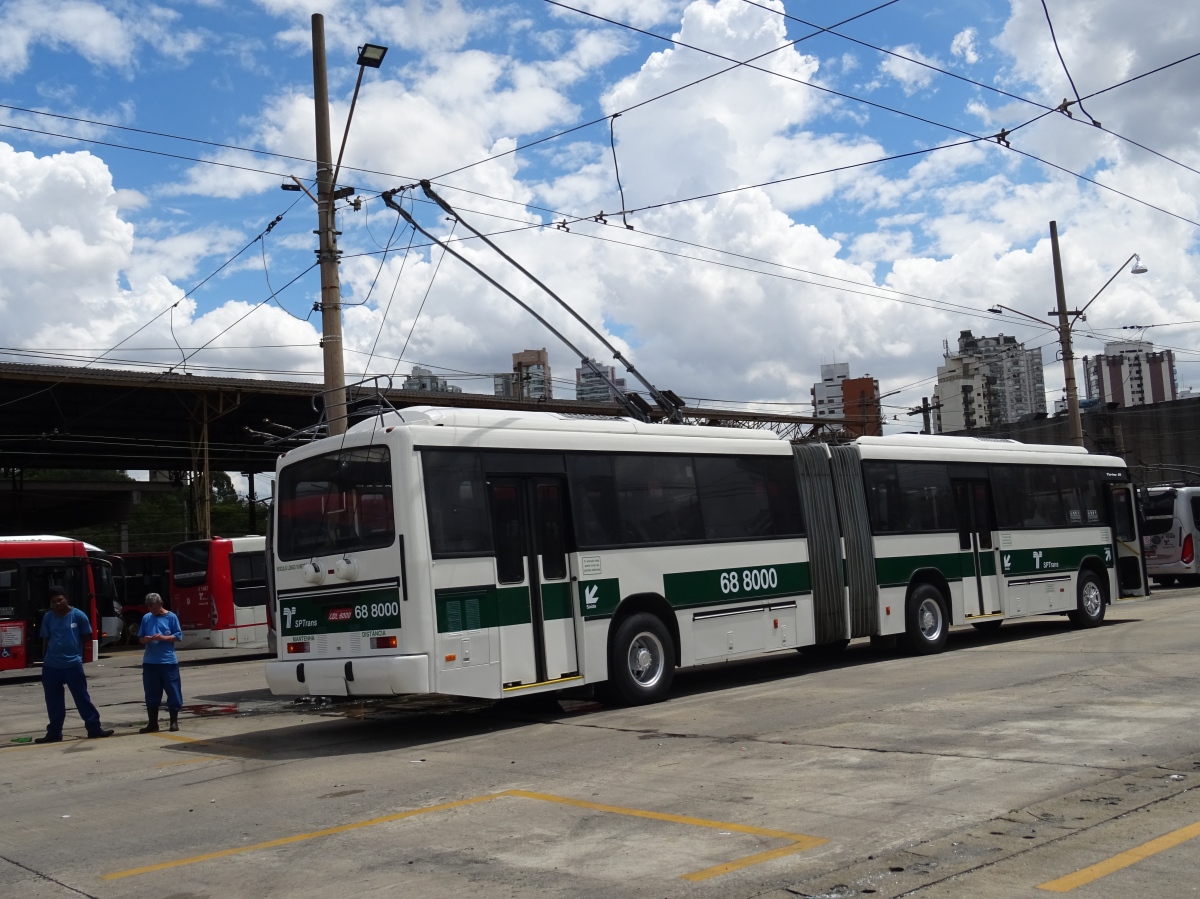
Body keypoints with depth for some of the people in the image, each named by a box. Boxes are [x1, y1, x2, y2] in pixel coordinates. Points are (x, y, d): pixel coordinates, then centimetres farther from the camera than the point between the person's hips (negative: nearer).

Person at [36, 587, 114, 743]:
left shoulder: (78, 615, -5)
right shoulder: (48, 617, 3)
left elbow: (87, 636, 5)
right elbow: (46, 640, 12)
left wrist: (73, 645, 2)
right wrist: (45, 659, 13)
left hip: (73, 664, -3)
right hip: (51, 666, 3)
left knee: (82, 697, 1)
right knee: (53, 701, 10)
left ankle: (94, 728, 5)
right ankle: (54, 733, 19)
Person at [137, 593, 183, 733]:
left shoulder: (171, 617, -1)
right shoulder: (146, 618, 8)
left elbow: (178, 636, -2)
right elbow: (140, 638, 11)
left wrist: (163, 637, -16)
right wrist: (145, 639, -11)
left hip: (168, 662, -3)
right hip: (150, 662, 3)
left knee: (173, 692, 1)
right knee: (151, 694, 7)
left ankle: (174, 722, 12)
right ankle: (153, 724, 16)